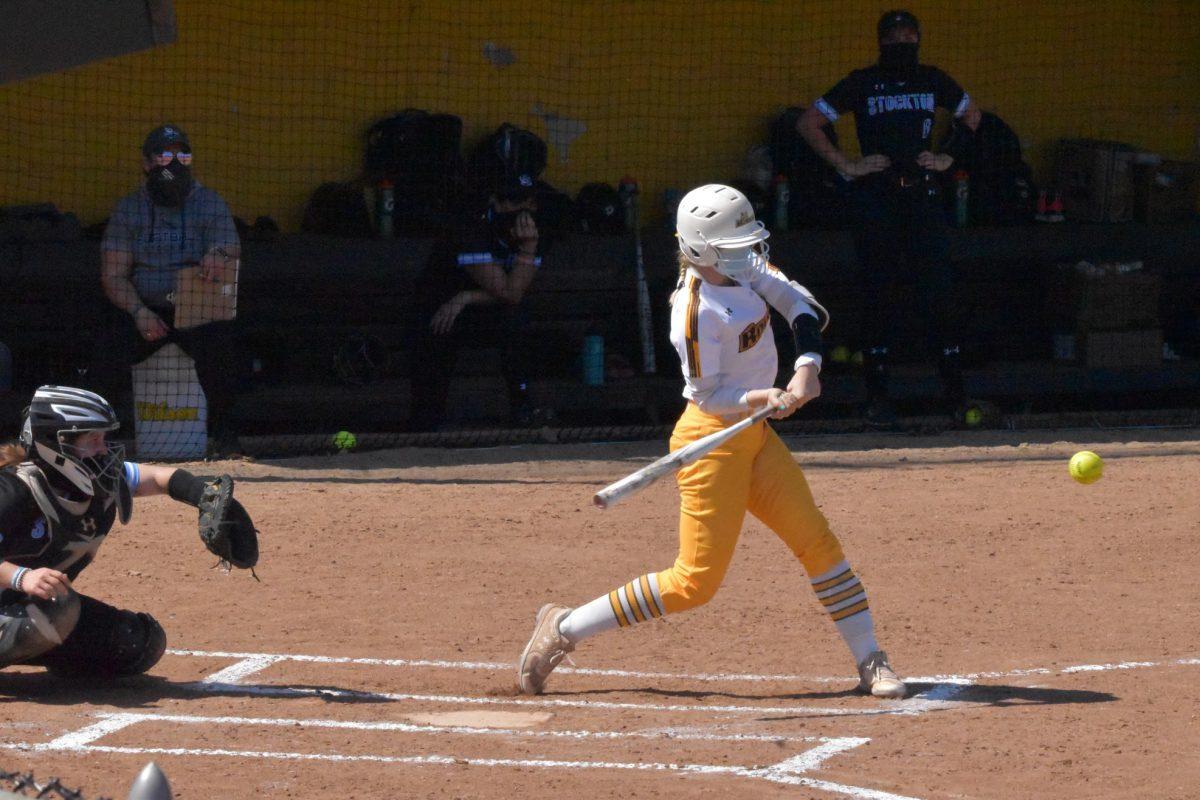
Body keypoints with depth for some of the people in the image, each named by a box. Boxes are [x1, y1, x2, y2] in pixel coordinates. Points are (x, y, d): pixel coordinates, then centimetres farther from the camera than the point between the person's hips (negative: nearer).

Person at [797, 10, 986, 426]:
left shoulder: (933, 81, 9)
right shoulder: (862, 83, 1)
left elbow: (972, 115, 25)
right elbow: (808, 122, 2)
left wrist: (949, 158, 12)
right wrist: (846, 166, -4)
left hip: (922, 195, 2)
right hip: (875, 200, -2)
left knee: (940, 290, -4)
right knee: (879, 295, -1)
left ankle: (955, 392, -1)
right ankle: (877, 395, 5)